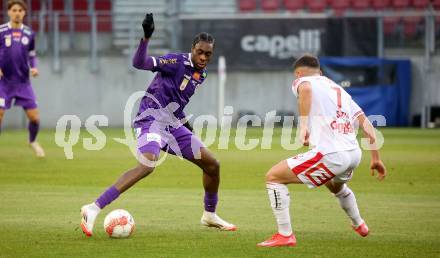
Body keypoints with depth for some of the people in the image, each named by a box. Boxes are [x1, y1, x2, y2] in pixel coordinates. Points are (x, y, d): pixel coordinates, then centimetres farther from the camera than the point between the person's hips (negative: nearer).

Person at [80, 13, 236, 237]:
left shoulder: (200, 74, 10)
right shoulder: (177, 62, -14)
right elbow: (139, 63, -28)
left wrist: (184, 121, 29)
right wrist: (146, 38, -42)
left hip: (173, 124, 9)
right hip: (152, 119, -9)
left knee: (212, 165, 11)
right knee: (147, 165, -33)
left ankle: (209, 215, 34)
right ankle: (94, 209, -33)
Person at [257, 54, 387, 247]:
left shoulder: (302, 81, 7)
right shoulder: (339, 90, 27)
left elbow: (305, 89, -21)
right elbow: (366, 124, 20)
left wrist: (303, 126, -22)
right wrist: (376, 159, 20)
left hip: (329, 154, -8)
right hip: (354, 154, 8)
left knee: (273, 177, 3)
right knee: (335, 185, 42)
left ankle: (285, 235, -4)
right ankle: (359, 225, 59)